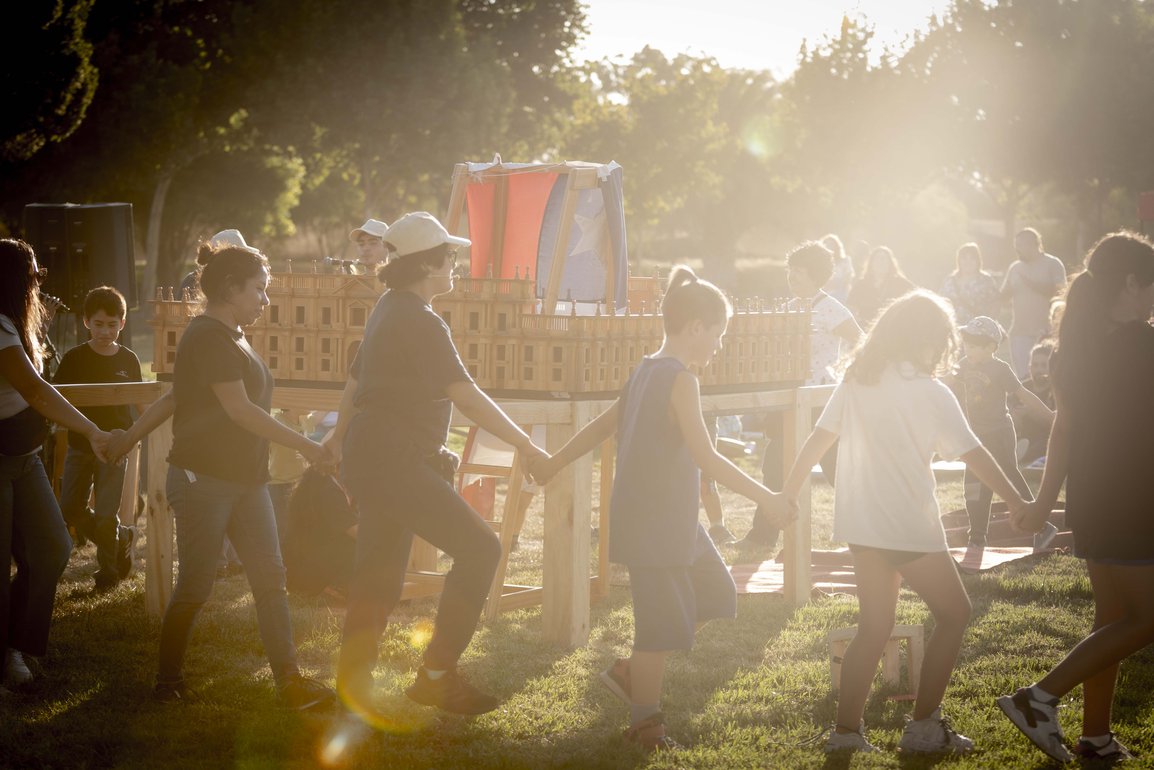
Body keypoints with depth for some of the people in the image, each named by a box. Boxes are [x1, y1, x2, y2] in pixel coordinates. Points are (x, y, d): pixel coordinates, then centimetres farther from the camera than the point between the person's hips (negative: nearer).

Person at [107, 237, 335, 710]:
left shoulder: (233, 338, 16)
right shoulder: (209, 338, -15)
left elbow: (174, 397, 20)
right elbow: (239, 409, -21)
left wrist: (130, 437, 23)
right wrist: (302, 444, -17)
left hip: (245, 479, 9)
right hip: (203, 479, -9)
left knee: (269, 578, 2)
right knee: (195, 586, -1)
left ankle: (289, 680, 1)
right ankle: (168, 682, 14)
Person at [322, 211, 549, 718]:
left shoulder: (389, 311, 15)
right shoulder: (420, 323, -16)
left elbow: (356, 381, 26)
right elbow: (466, 396, -21)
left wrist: (340, 436, 39)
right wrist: (525, 445, -18)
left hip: (368, 457, 10)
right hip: (395, 461, -10)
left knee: (378, 578, 13)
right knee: (478, 548, -8)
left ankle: (352, 685, 15)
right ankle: (437, 674, -6)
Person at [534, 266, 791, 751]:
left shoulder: (645, 372, 10)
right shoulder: (679, 379, -18)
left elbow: (601, 426, 20)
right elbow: (705, 457, -24)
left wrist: (553, 464, 30)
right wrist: (764, 498, -22)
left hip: (672, 520, 10)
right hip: (654, 524, -10)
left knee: (715, 593, 15)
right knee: (664, 621, -1)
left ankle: (631, 671, 21)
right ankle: (645, 723, 10)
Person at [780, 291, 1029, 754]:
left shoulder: (856, 381, 6)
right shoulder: (929, 392, -10)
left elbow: (816, 442, 5)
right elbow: (974, 455, -10)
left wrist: (788, 494, 11)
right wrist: (1018, 503, -5)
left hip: (860, 524, 6)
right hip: (909, 525, -6)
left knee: (875, 625, 15)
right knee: (953, 612, 8)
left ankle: (846, 729, 11)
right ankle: (924, 725, 5)